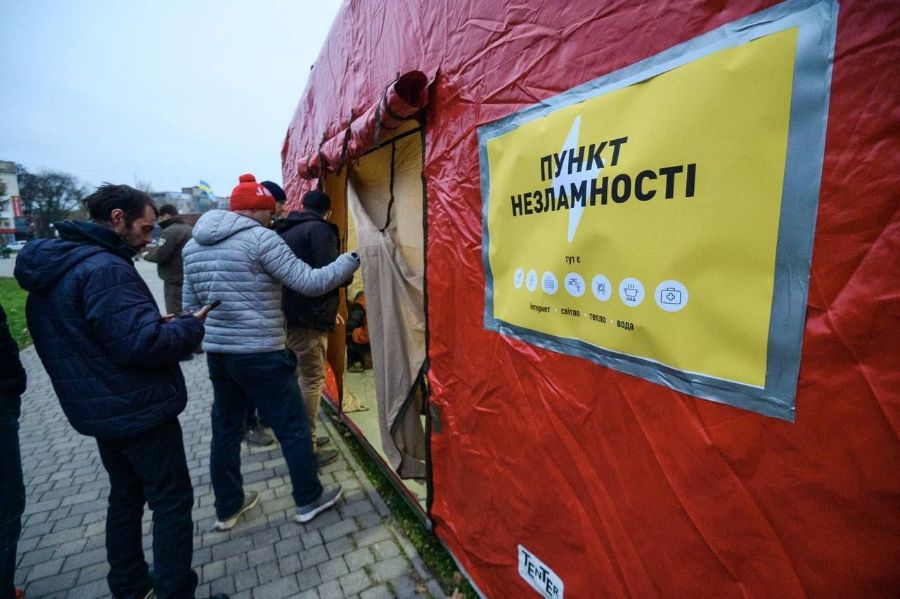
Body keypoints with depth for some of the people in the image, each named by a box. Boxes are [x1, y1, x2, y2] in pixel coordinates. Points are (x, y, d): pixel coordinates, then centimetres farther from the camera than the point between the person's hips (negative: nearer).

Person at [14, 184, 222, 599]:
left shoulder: (56, 264, 8)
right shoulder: (105, 268, -23)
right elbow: (142, 344, -29)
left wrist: (154, 321, 7)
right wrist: (192, 326, -14)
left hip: (102, 408, 10)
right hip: (138, 409, -10)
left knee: (126, 495, 22)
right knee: (172, 502, 4)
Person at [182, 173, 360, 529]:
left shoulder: (193, 244, 12)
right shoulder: (261, 238, -13)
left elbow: (190, 304, 16)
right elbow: (309, 283, -17)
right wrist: (352, 260, -7)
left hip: (217, 352, 8)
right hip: (260, 354, -8)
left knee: (226, 430, 19)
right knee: (292, 427, 7)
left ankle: (228, 507, 34)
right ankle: (309, 500, 22)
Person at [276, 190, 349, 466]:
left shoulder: (285, 231, 18)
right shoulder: (320, 229, -9)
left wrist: (328, 308, 25)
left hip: (288, 314, 9)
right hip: (307, 318, -9)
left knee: (299, 376, 18)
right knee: (312, 380, 0)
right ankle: (308, 449, 9)